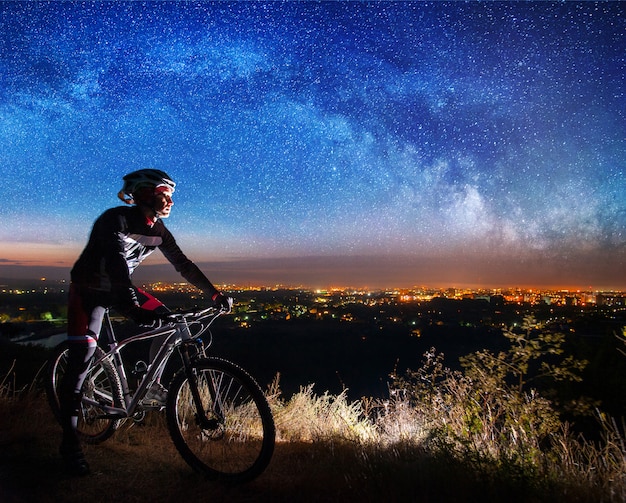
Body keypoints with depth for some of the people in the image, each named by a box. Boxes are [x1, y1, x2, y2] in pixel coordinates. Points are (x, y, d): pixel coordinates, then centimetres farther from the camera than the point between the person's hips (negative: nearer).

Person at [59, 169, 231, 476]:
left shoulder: (157, 229, -5)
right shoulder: (116, 219, -26)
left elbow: (183, 264, -3)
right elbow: (116, 265, -40)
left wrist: (215, 294, -10)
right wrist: (133, 309, -53)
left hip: (118, 288, 7)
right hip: (88, 290, -6)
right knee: (83, 353, -18)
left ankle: (151, 384, 14)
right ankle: (69, 441, -10)